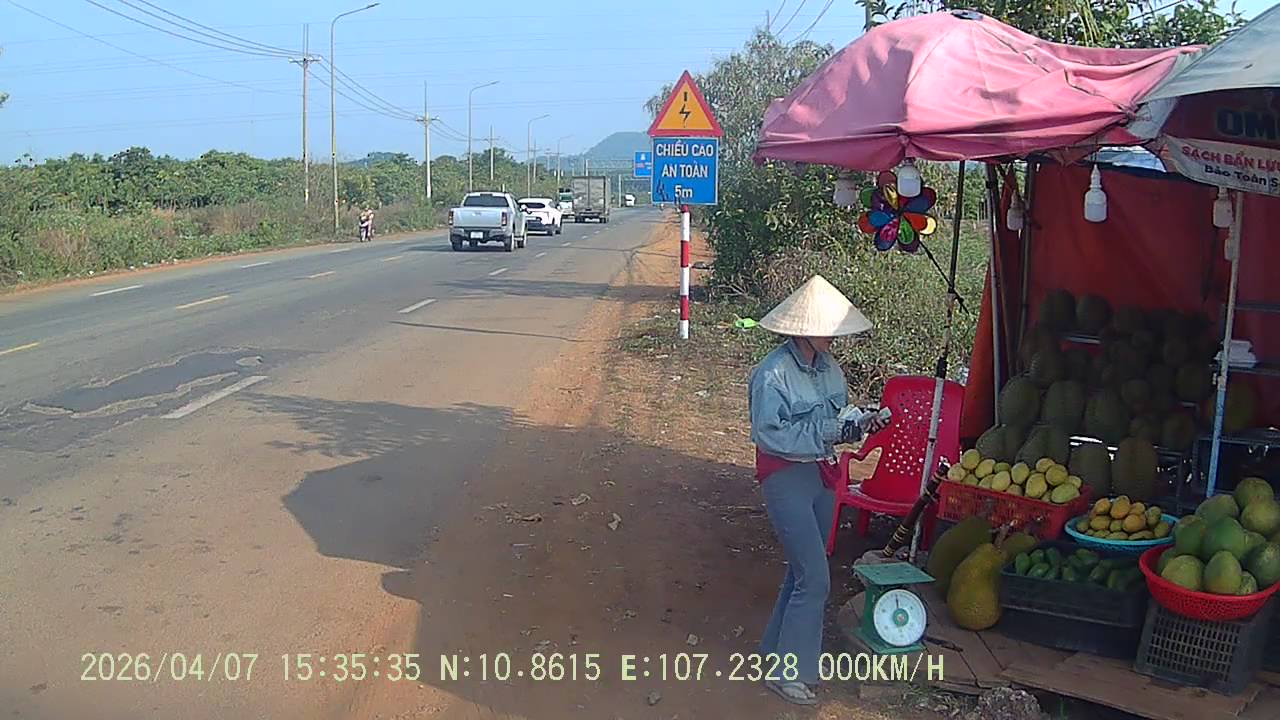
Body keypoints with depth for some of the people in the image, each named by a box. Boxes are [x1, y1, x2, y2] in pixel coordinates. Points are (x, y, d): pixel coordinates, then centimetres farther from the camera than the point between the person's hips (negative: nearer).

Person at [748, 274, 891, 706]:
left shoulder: (828, 367, 3)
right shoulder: (773, 374, -19)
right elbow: (770, 433, -22)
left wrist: (861, 421, -8)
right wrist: (830, 433, -26)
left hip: (821, 473, 8)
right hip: (785, 475, -8)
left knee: (803, 572, 17)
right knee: (815, 579, -9)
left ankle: (777, 651, 34)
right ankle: (788, 672, 5)